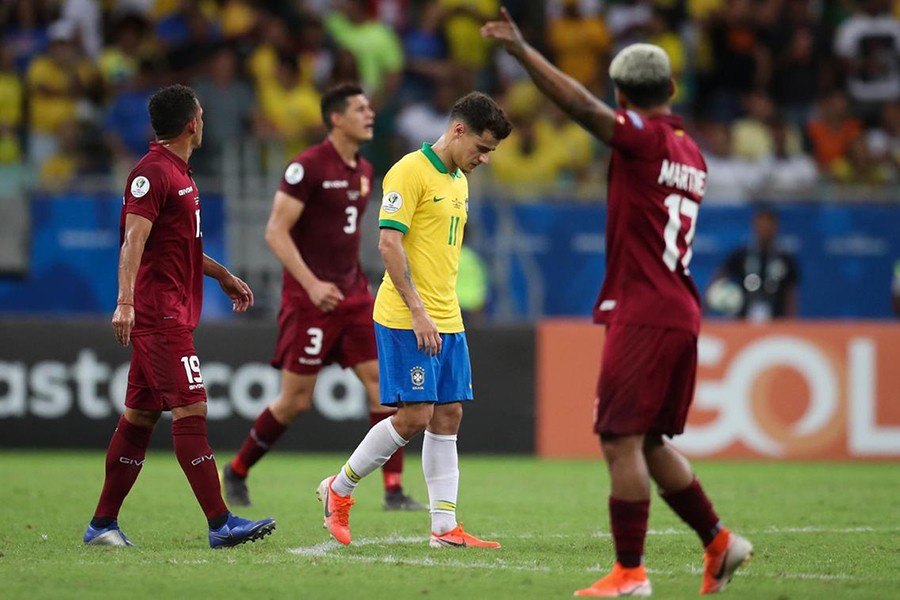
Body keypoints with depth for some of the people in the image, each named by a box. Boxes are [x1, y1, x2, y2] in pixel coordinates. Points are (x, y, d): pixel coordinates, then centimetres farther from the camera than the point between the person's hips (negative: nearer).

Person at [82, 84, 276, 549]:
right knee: (191, 410, -12)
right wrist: (125, 302, -31)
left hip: (174, 314, 10)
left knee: (140, 415, 10)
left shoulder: (177, 172, 19)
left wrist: (223, 276, 36)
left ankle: (103, 524, 13)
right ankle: (220, 523, -14)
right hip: (160, 314, -10)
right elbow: (133, 240, -22)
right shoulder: (152, 173, -13)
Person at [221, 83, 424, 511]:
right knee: (295, 401, -2)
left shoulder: (364, 171, 11)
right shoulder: (308, 166, -13)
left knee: (383, 382, -6)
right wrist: (311, 283, -23)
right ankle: (236, 472, 19)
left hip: (353, 294, 7)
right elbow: (276, 231, -15)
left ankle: (394, 490, -7)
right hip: (309, 297, -7)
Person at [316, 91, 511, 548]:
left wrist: (446, 313, 17)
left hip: (446, 321, 9)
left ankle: (445, 528, 4)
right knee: (414, 416, -11)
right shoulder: (410, 172, -11)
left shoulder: (458, 181, 16)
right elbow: (389, 244, -17)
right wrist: (418, 312, -21)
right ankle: (339, 489, 7)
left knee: (448, 416, 4)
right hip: (405, 320, -9)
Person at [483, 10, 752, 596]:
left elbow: (581, 105, -21)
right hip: (682, 313, 9)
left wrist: (522, 50, -22)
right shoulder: (690, 152, 16)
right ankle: (719, 541, 18)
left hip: (642, 316, -9)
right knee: (651, 442, 18)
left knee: (621, 441, -6)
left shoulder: (644, 137, -9)